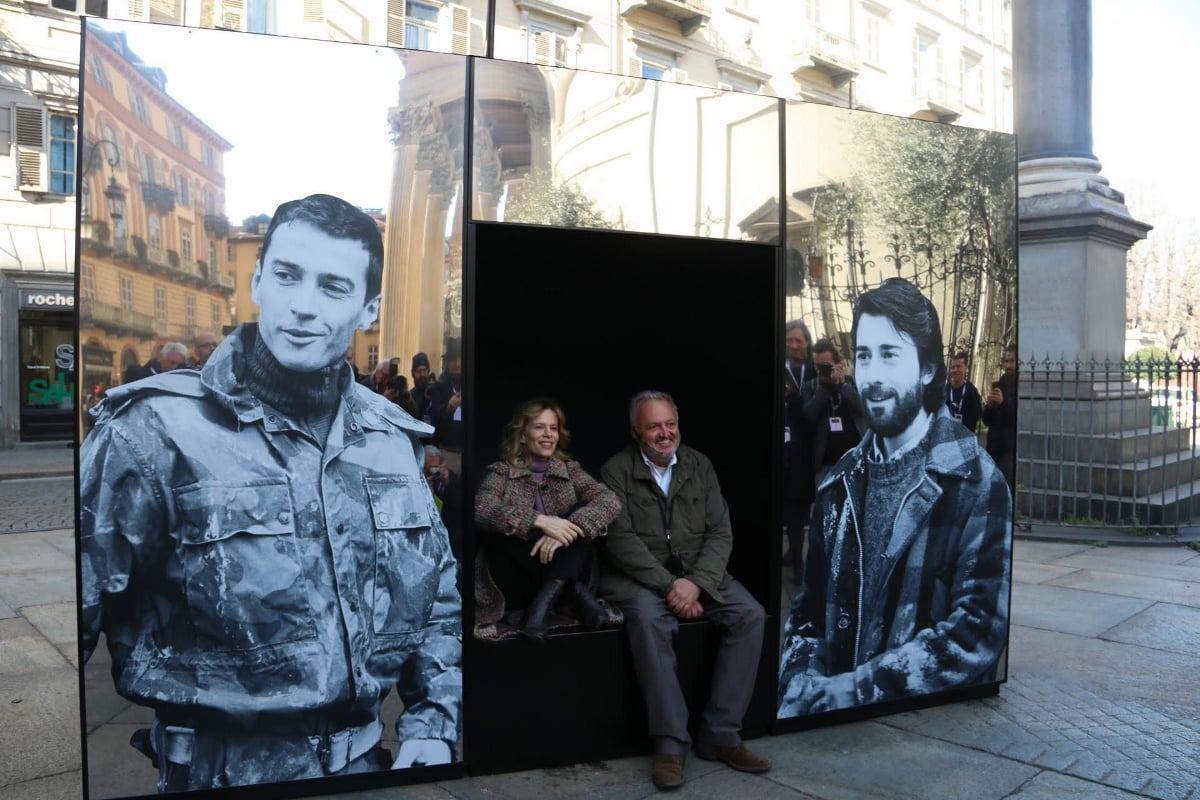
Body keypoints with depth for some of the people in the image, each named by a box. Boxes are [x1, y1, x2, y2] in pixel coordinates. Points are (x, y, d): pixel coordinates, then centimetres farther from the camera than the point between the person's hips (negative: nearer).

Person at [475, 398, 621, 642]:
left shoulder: (569, 469, 9)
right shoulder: (501, 472, 3)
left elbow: (610, 501, -10)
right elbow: (482, 511, -19)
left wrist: (568, 529, -28)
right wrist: (539, 521, -32)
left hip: (566, 569, 2)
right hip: (519, 579, -1)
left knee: (582, 515, -18)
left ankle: (545, 600, -33)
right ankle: (577, 593, -29)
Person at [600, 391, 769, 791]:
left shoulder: (699, 465, 7)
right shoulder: (616, 470, -4)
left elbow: (720, 532, 1)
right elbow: (620, 538, -13)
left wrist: (696, 582, -16)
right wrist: (669, 584, -21)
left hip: (698, 572, 4)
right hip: (639, 576, -4)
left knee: (750, 614, -19)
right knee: (649, 621, -34)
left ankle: (720, 735, -11)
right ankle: (671, 743, -23)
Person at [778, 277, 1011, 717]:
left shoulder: (977, 484, -7)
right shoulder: (842, 482, 8)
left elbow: (978, 631, -15)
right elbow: (810, 605, 10)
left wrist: (846, 691, -17)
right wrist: (802, 680, -8)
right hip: (830, 708, 4)